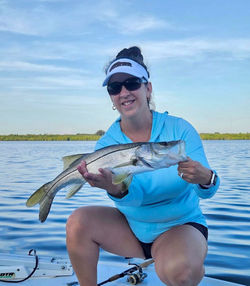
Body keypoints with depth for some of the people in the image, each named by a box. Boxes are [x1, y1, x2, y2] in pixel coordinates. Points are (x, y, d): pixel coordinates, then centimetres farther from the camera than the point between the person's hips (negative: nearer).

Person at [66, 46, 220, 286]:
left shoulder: (179, 129, -14)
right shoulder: (107, 144, -9)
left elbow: (207, 192, -17)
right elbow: (134, 197, -24)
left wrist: (206, 179, -42)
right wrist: (114, 189, -48)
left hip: (180, 225, -2)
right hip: (131, 226, 3)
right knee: (78, 222, -20)